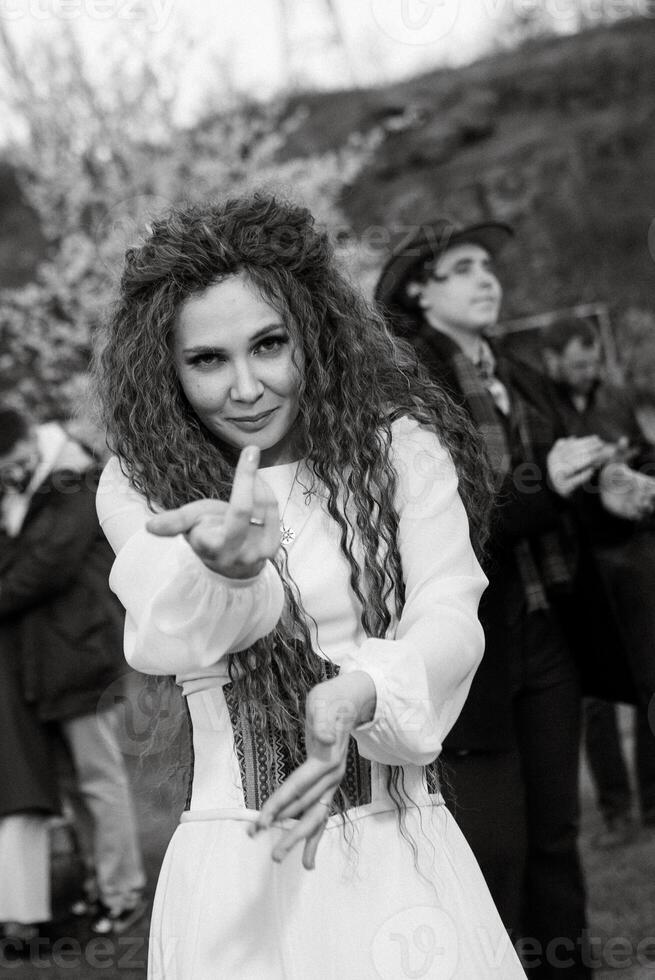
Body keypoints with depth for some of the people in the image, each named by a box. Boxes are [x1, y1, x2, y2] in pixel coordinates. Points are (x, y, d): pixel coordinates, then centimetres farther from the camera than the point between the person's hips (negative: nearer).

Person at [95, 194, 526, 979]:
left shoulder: (398, 448, 0)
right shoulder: (138, 488, 1)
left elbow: (449, 621, -11)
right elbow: (164, 639, -17)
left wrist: (357, 696, -32)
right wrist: (225, 563, -40)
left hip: (399, 856, 0)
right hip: (234, 868, 0)